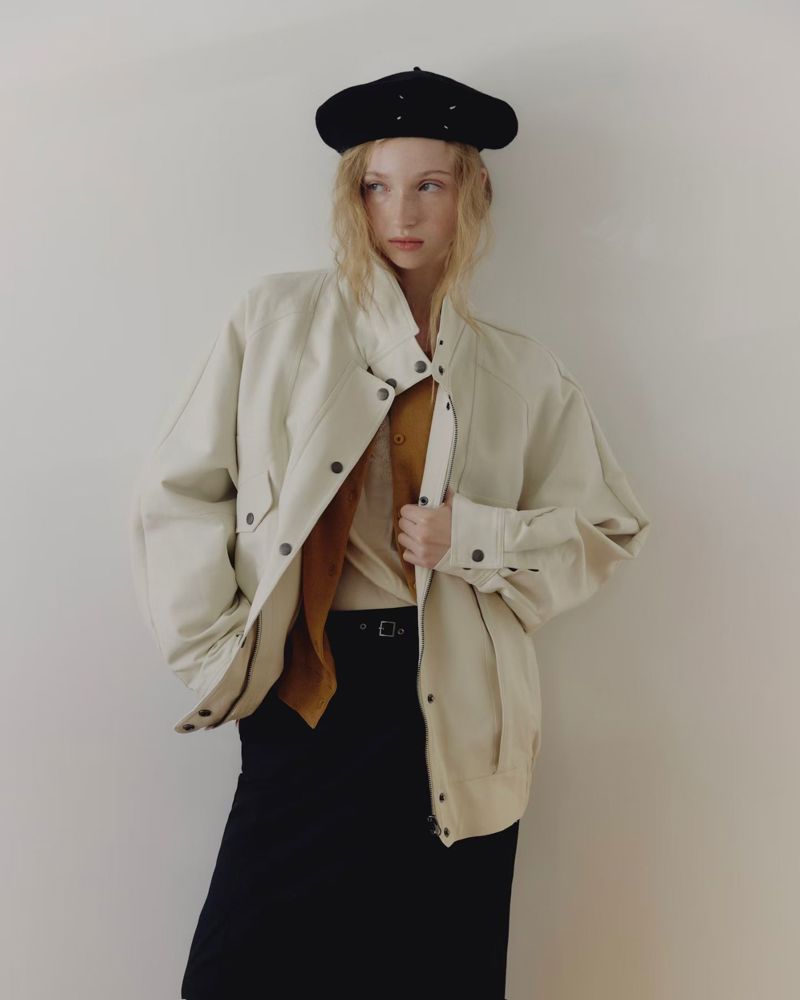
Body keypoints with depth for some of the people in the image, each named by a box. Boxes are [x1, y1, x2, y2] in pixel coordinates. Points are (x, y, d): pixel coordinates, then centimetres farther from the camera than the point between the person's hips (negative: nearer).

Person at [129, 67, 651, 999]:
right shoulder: (279, 317, 2)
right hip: (303, 696, 0)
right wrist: (219, 659, -3)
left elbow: (607, 528, 9)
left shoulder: (522, 373, 6)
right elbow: (179, 491, 1)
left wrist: (472, 538, -8)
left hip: (452, 711, 1)